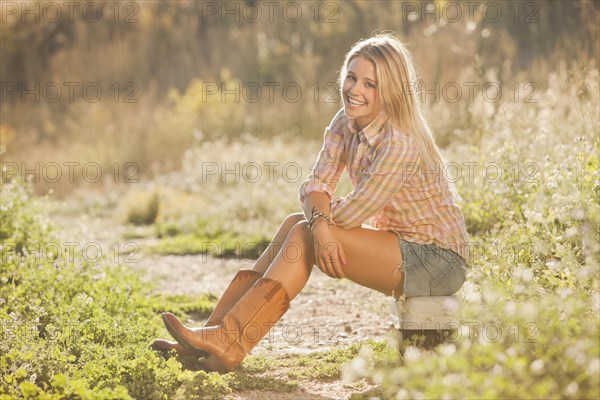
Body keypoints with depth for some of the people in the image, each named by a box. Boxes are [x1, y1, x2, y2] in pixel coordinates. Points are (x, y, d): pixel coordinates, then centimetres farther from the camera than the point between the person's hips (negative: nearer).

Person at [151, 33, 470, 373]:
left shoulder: (400, 143, -24)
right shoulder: (345, 125, 2)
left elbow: (351, 213, -23)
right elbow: (316, 184, -6)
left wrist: (315, 220, -2)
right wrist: (320, 221, -28)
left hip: (436, 259, -8)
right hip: (400, 243, 8)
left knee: (303, 233, -18)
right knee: (297, 225, -4)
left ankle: (230, 342, -20)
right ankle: (215, 336, -9)